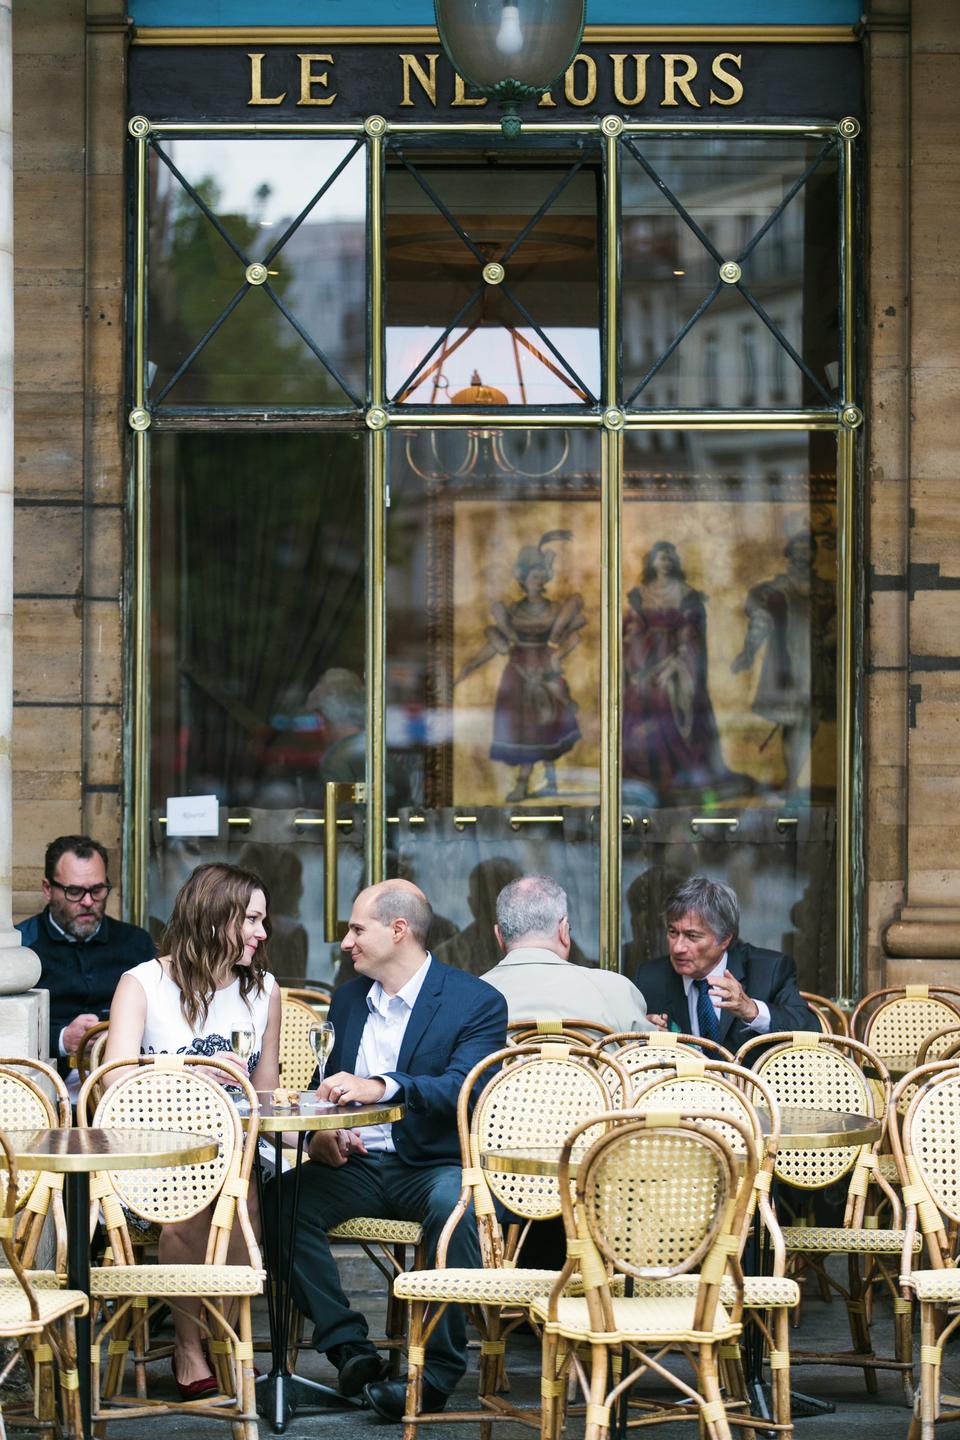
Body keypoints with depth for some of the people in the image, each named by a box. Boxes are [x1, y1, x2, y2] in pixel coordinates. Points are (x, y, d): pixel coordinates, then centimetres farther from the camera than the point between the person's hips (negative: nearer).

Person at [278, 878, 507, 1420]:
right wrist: (322, 1133, -2)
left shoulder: (477, 1003, -4)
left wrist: (381, 1086, -36)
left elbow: (462, 1088, -19)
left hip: (432, 1166, -5)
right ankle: (350, 1348, -22)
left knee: (455, 1203, -39)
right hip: (356, 1164, 5)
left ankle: (439, 1369, -30)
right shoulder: (350, 999, 17)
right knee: (282, 1199, -25)